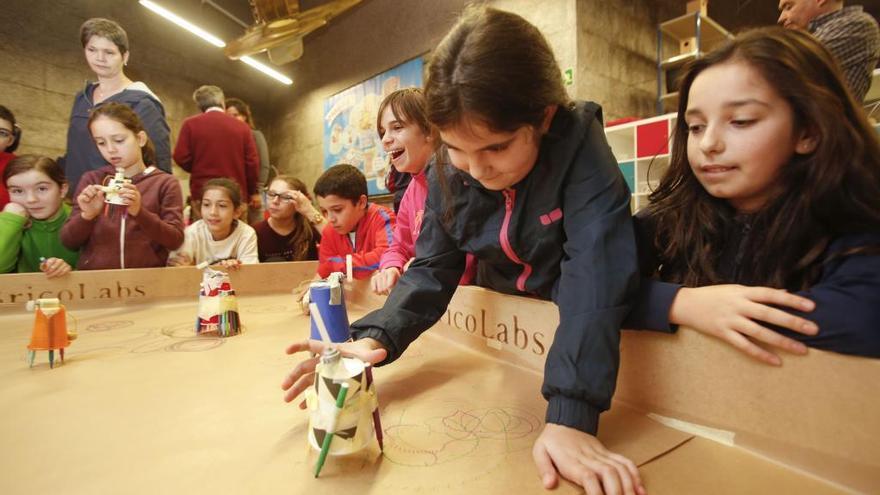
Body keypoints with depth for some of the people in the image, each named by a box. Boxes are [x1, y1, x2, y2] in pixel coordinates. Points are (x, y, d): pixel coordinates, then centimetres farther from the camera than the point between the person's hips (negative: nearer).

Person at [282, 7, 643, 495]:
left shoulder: (578, 145, -26)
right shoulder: (447, 173, -13)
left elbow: (595, 272, -35)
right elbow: (432, 269, -13)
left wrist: (570, 415, -44)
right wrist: (374, 338, -30)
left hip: (581, 328, -3)